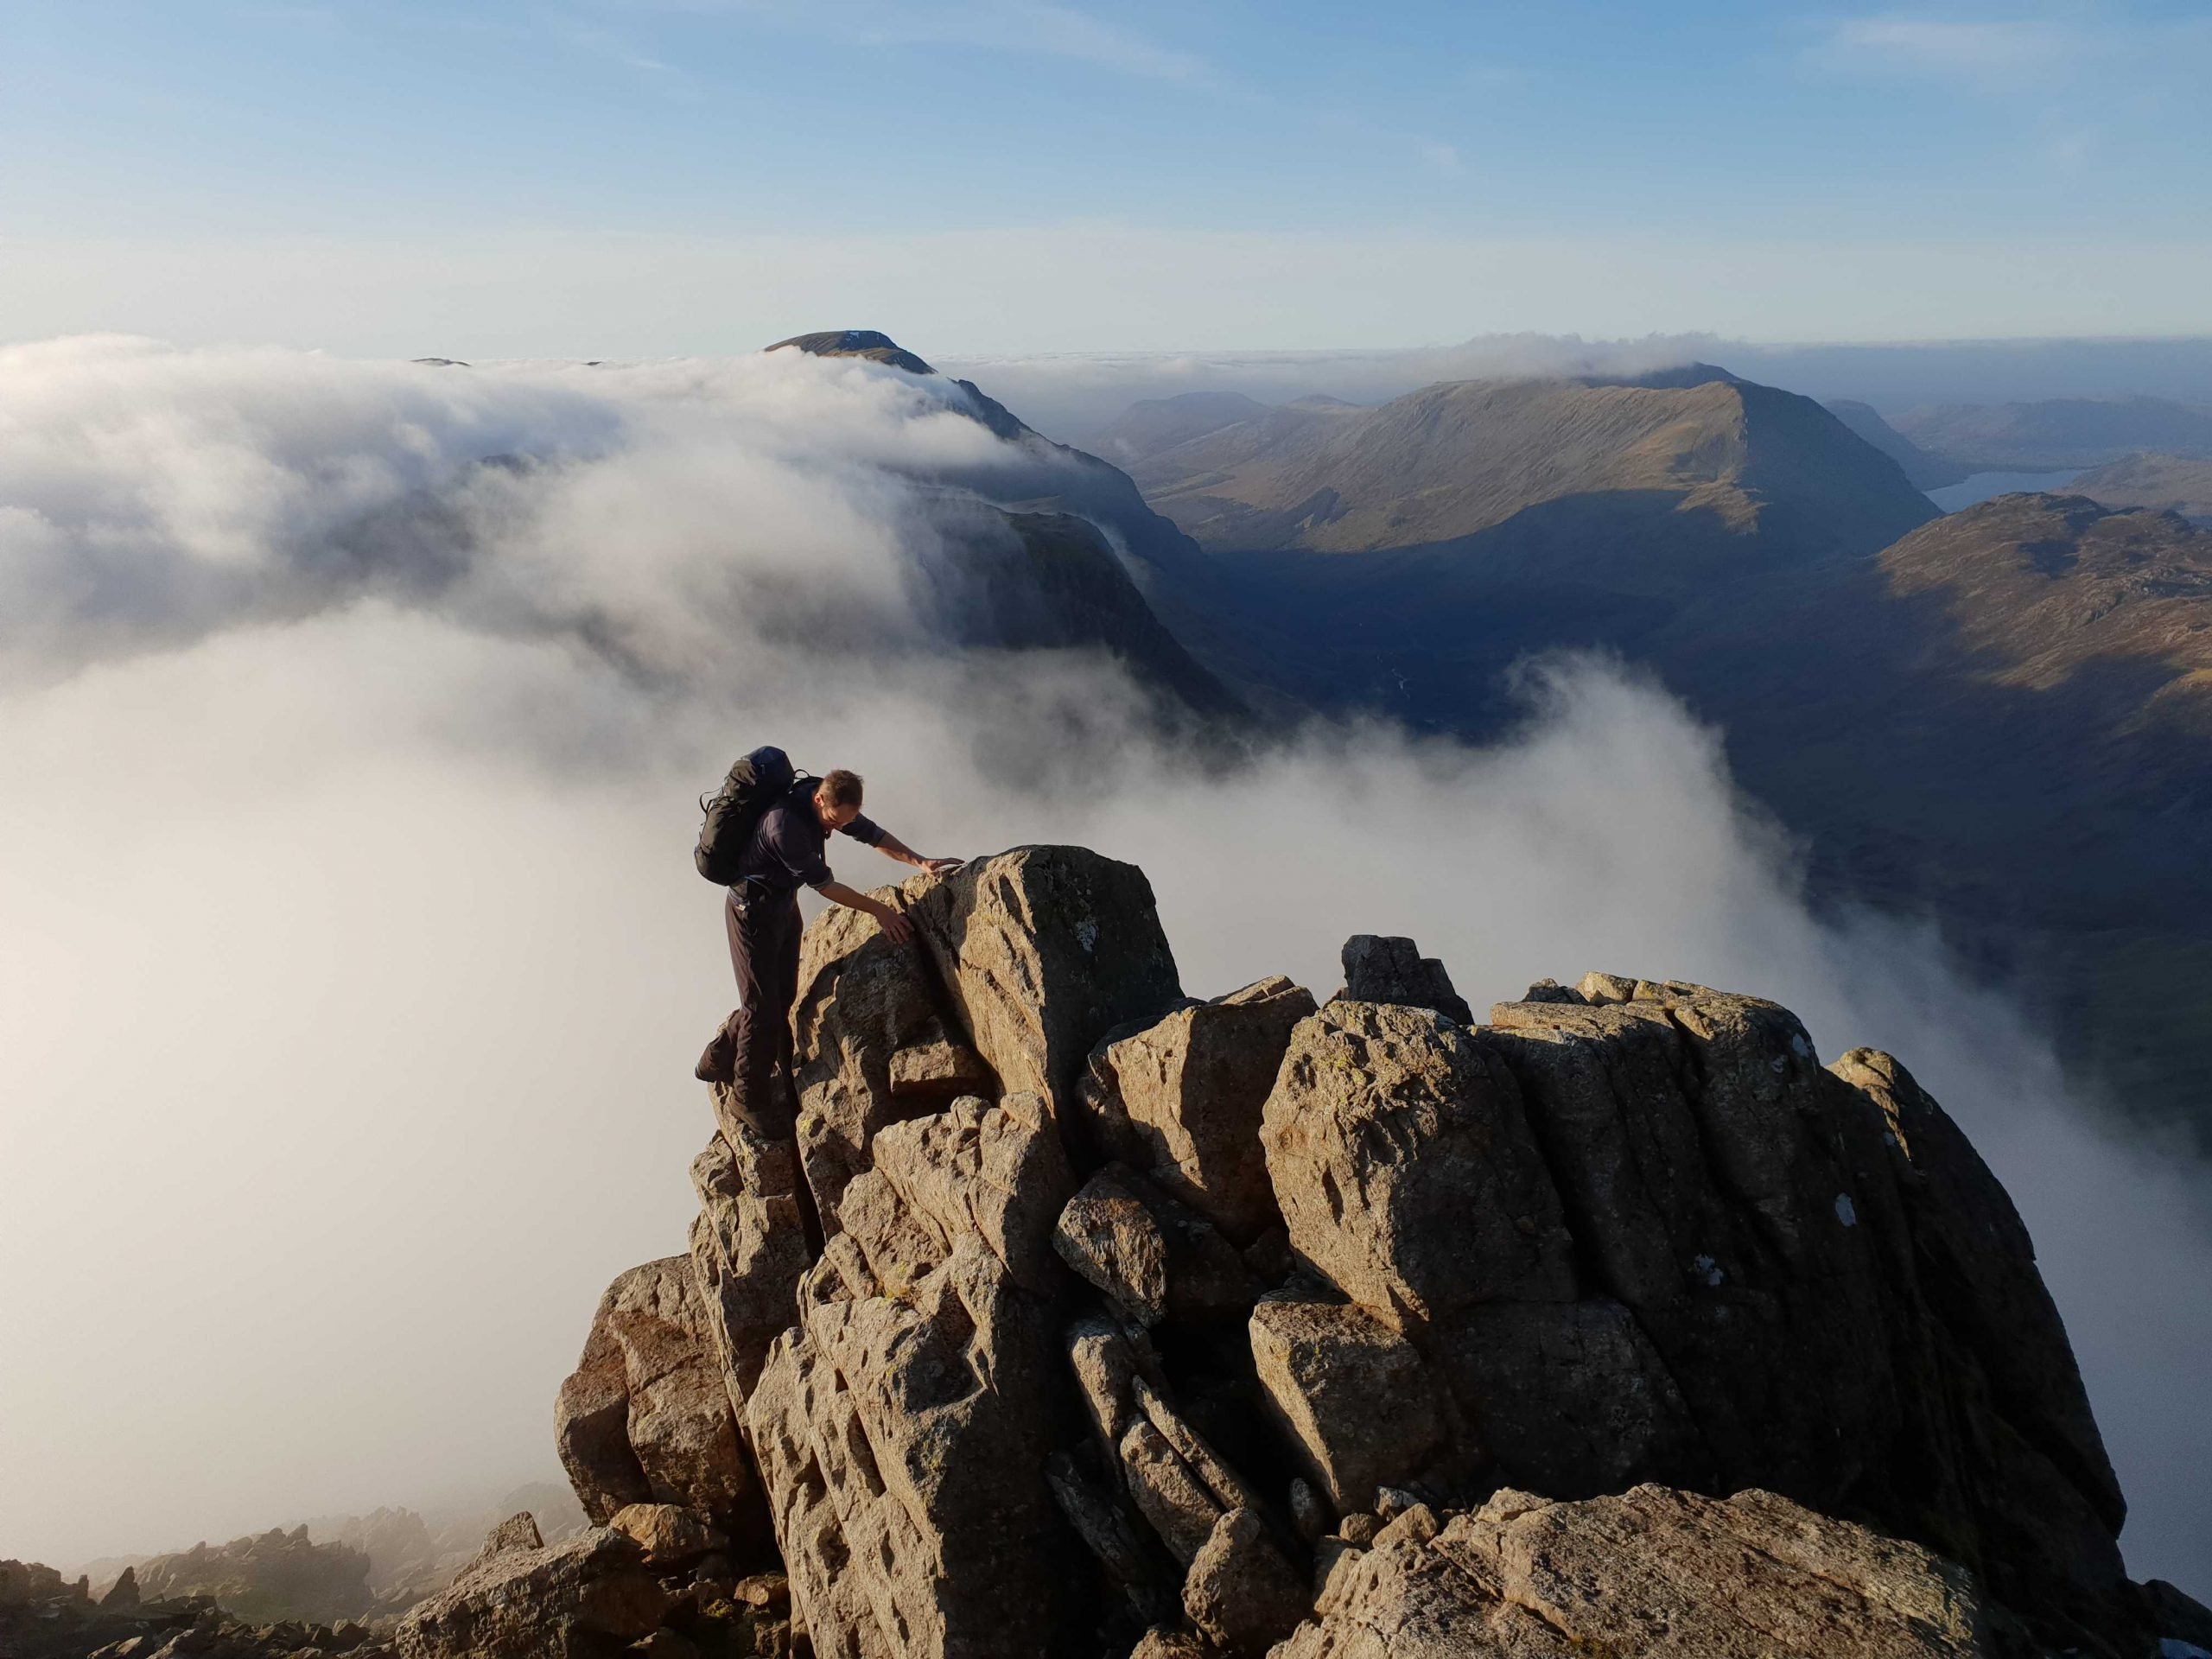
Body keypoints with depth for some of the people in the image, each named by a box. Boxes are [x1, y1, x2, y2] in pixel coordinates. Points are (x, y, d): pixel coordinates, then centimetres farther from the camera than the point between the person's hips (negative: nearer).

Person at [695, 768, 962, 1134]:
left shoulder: (832, 804, -8)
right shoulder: (783, 824, -34)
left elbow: (872, 834, 4)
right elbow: (823, 883, -26)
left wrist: (920, 862, -8)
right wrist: (879, 910, -21)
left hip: (784, 905, 9)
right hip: (753, 910, -9)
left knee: (783, 997, 13)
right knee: (764, 1006, -4)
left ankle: (718, 1059, 32)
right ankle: (751, 1096, 12)